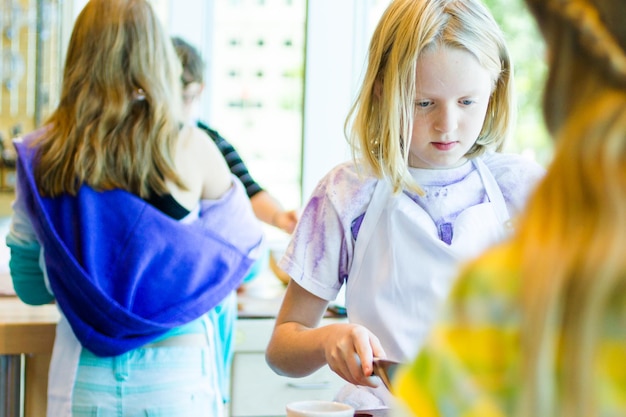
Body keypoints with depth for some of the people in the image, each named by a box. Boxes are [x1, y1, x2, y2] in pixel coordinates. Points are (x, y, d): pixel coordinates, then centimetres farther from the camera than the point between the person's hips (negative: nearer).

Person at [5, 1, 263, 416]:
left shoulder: (42, 156, -4)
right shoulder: (190, 149, -10)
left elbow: (29, 285, 6)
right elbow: (247, 248, 4)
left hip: (82, 381, 2)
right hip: (174, 380, -2)